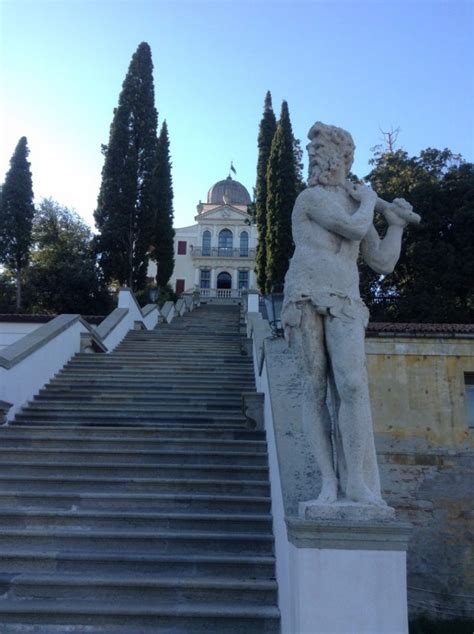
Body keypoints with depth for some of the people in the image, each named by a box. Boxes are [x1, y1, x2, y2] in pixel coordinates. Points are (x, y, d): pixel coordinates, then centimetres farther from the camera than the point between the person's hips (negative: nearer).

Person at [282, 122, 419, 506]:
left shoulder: (356, 209, 24)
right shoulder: (312, 197, 7)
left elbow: (383, 264, 19)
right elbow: (355, 229, -9)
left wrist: (395, 225, 12)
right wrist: (368, 202, 10)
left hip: (345, 305, 3)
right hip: (306, 300, -3)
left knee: (352, 386, -15)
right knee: (316, 390, -5)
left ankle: (356, 481, -9)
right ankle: (330, 482, -1)